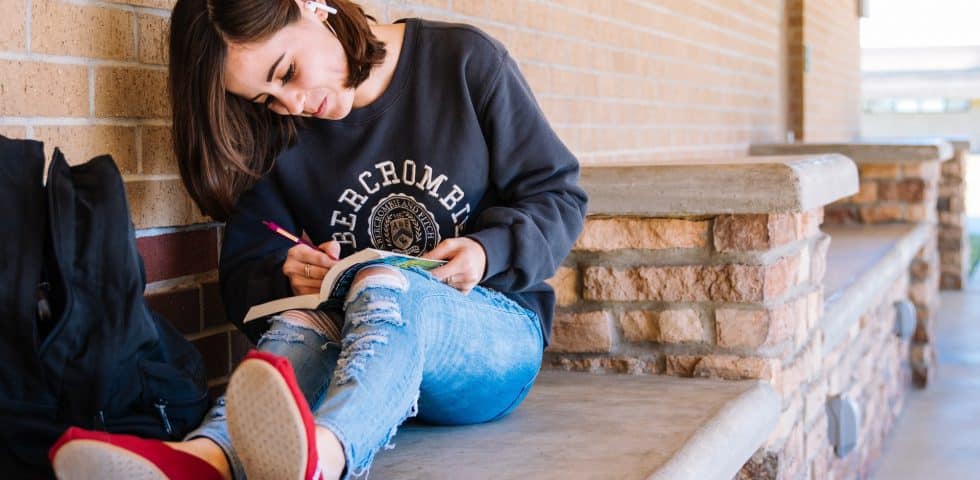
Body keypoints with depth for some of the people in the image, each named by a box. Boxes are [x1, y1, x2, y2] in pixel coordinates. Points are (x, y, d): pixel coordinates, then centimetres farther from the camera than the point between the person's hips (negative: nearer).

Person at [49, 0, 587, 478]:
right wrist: (287, 279, -19)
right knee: (305, 316, -32)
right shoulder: (274, 137, 6)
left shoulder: (465, 61, -1)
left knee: (385, 285, -35)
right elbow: (244, 278, 5)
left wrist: (488, 251, -17)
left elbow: (557, 193, 2)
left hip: (496, 330, -2)